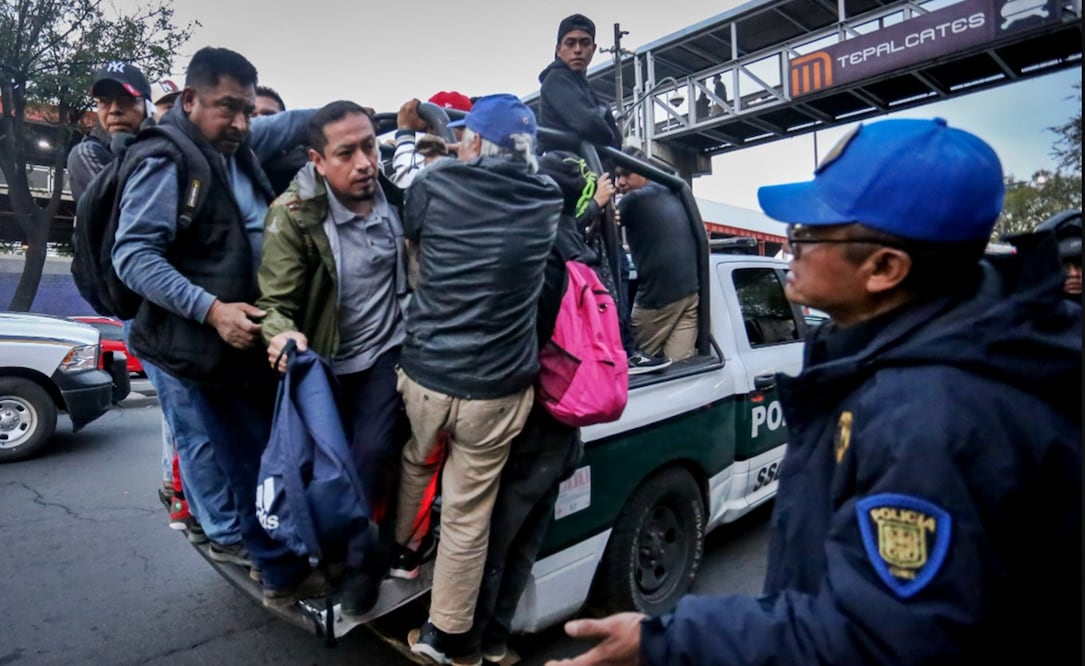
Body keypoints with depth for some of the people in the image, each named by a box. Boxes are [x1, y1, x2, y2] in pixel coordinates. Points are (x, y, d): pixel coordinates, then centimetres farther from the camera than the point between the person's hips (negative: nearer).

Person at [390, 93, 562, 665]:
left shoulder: (434, 184, -6)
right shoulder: (548, 201, -1)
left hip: (423, 373, 1)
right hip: (498, 388, 0)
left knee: (416, 464, 31)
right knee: (467, 516, 13)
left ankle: (399, 550, 53)